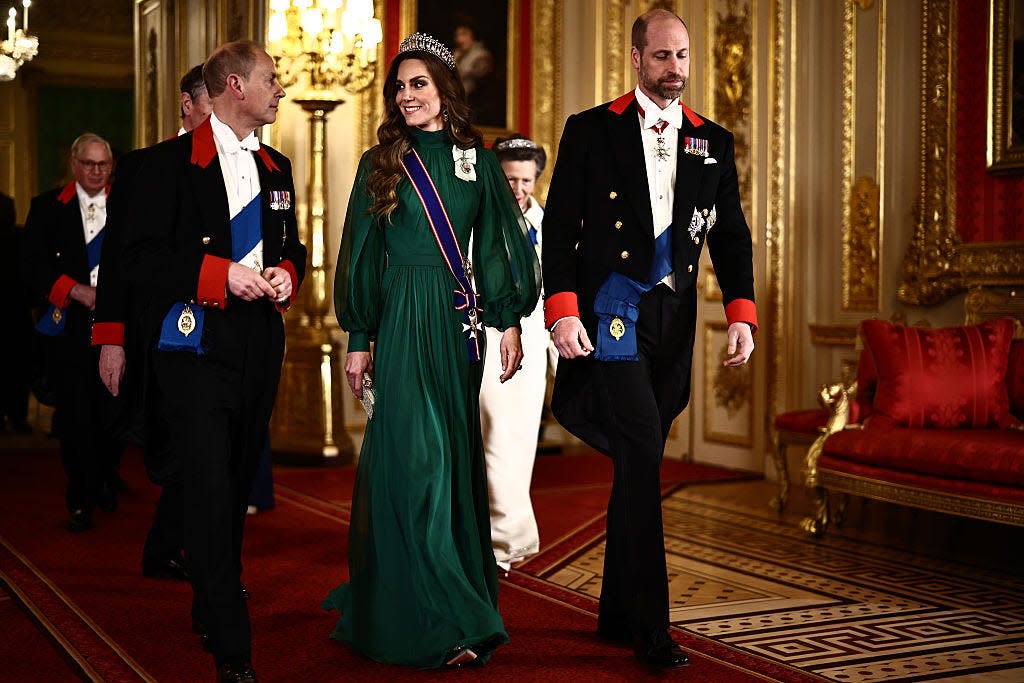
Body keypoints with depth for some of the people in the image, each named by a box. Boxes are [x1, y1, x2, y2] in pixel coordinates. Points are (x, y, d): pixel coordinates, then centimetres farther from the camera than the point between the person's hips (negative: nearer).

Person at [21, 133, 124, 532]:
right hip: (70, 326, -1)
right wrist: (77, 291, -11)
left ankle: (106, 481, 28)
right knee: (75, 414, -1)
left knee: (113, 408, 2)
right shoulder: (47, 208, 7)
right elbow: (32, 265, 0)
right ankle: (81, 502, 9)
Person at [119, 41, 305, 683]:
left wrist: (286, 275, 3)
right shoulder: (172, 161, -2)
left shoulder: (276, 167, 17)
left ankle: (210, 609, 32)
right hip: (196, 341, -6)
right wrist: (221, 274, -17)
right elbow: (142, 258, -8)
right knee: (210, 492, -11)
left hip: (260, 341, 6)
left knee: (239, 484, 13)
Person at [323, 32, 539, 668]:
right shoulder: (381, 164, 4)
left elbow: (499, 243, 9)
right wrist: (359, 339, 0)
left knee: (454, 454, 7)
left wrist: (511, 321, 0)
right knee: (416, 456, -8)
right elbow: (363, 256, 4)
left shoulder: (478, 162, 9)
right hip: (403, 322, -3)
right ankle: (446, 620, -4)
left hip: (460, 320, 3)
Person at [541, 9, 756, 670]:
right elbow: (559, 230, -1)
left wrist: (742, 312, -1)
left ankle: (616, 614, 22)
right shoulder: (591, 131, 3)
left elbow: (732, 236, 12)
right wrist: (562, 310, -13)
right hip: (610, 311, -4)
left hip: (673, 320, 4)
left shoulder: (714, 142, 13)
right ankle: (650, 623, -9)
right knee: (643, 455, -15)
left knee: (640, 463, 10)